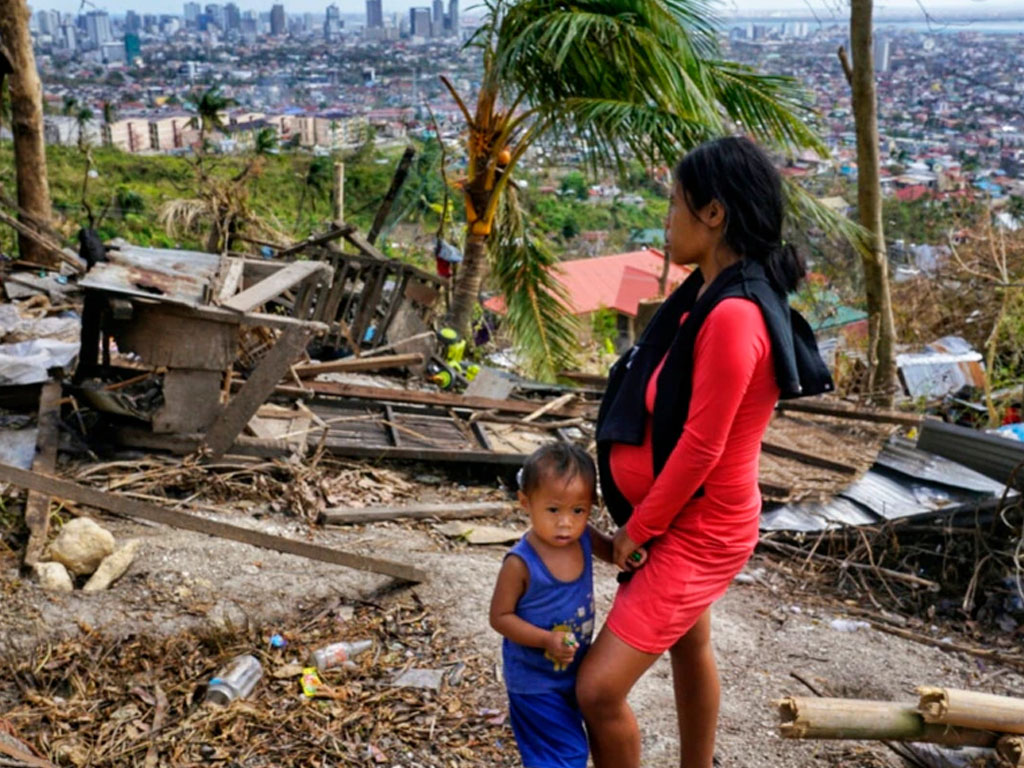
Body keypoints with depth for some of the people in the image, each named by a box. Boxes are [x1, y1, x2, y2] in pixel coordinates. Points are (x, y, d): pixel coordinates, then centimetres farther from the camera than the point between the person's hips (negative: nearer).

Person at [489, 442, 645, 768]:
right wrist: (546, 640, -30)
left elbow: (611, 549, 9)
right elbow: (500, 616, -19)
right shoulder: (521, 563, -28)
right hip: (535, 679, -6)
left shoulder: (584, 537, -12)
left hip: (577, 668, 7)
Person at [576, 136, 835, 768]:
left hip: (701, 531, -10)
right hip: (680, 516, 10)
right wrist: (644, 519, 8)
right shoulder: (709, 292, 1)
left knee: (599, 689, -9)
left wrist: (637, 529, -13)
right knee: (689, 648, 26)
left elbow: (701, 447, -26)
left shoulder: (733, 315, -29)